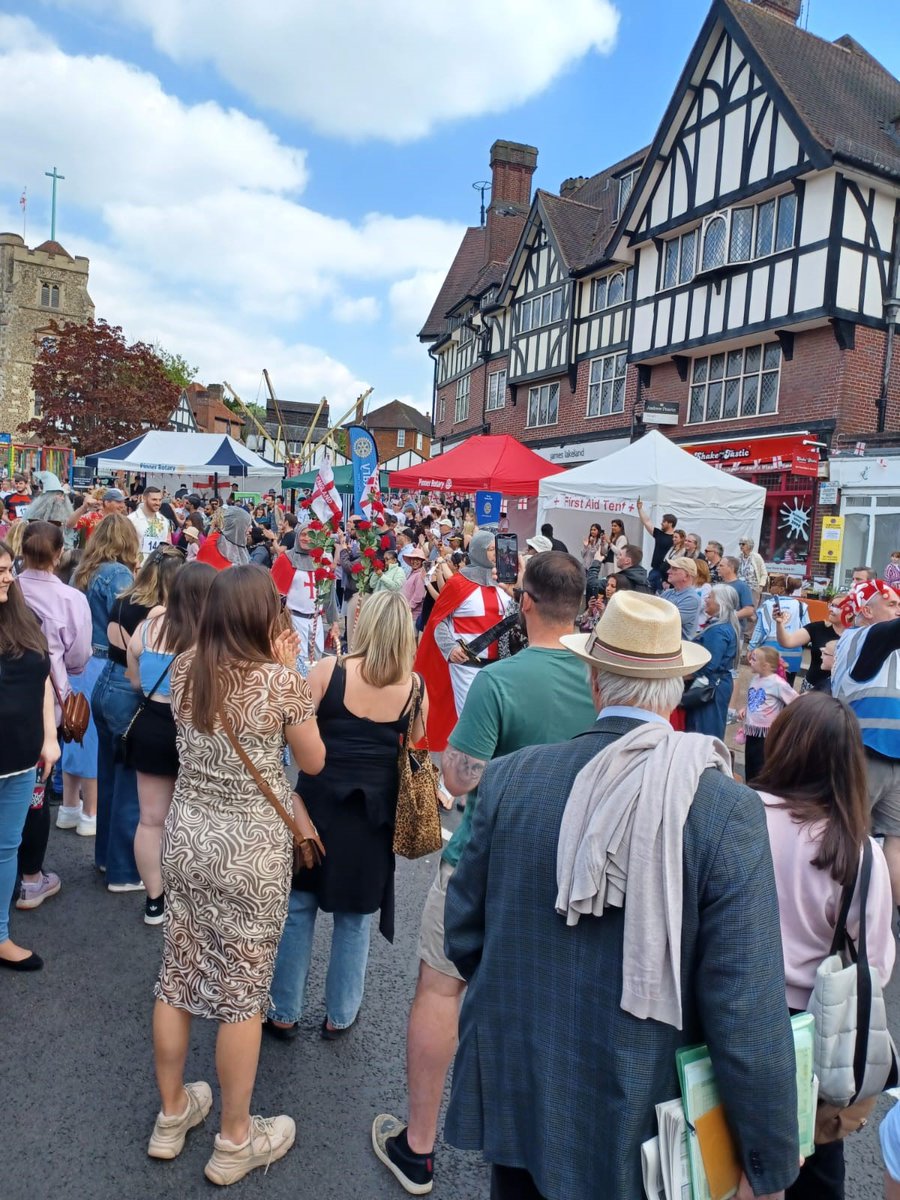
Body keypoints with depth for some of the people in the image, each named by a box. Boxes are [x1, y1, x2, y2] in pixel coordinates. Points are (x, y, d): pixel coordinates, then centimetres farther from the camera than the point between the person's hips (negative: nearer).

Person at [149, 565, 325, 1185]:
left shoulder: (184, 669, -5)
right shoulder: (282, 680, -21)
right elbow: (314, 762, -6)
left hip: (186, 839, 6)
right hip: (252, 851, -5)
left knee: (177, 978, 20)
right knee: (242, 991, 11)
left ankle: (171, 1115, 40)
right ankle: (235, 1141, 29)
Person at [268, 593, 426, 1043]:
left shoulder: (328, 670, -12)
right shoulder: (414, 685, -6)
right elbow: (414, 749, 6)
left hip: (318, 802, -1)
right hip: (374, 813, 2)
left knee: (297, 908, 15)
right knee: (354, 918, 16)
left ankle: (284, 1013, 26)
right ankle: (339, 1016, 30)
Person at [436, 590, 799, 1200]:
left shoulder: (509, 777, -14)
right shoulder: (729, 810, -21)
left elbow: (464, 933, -3)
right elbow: (747, 1015, -20)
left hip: (513, 1101, 2)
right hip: (635, 1126, -1)